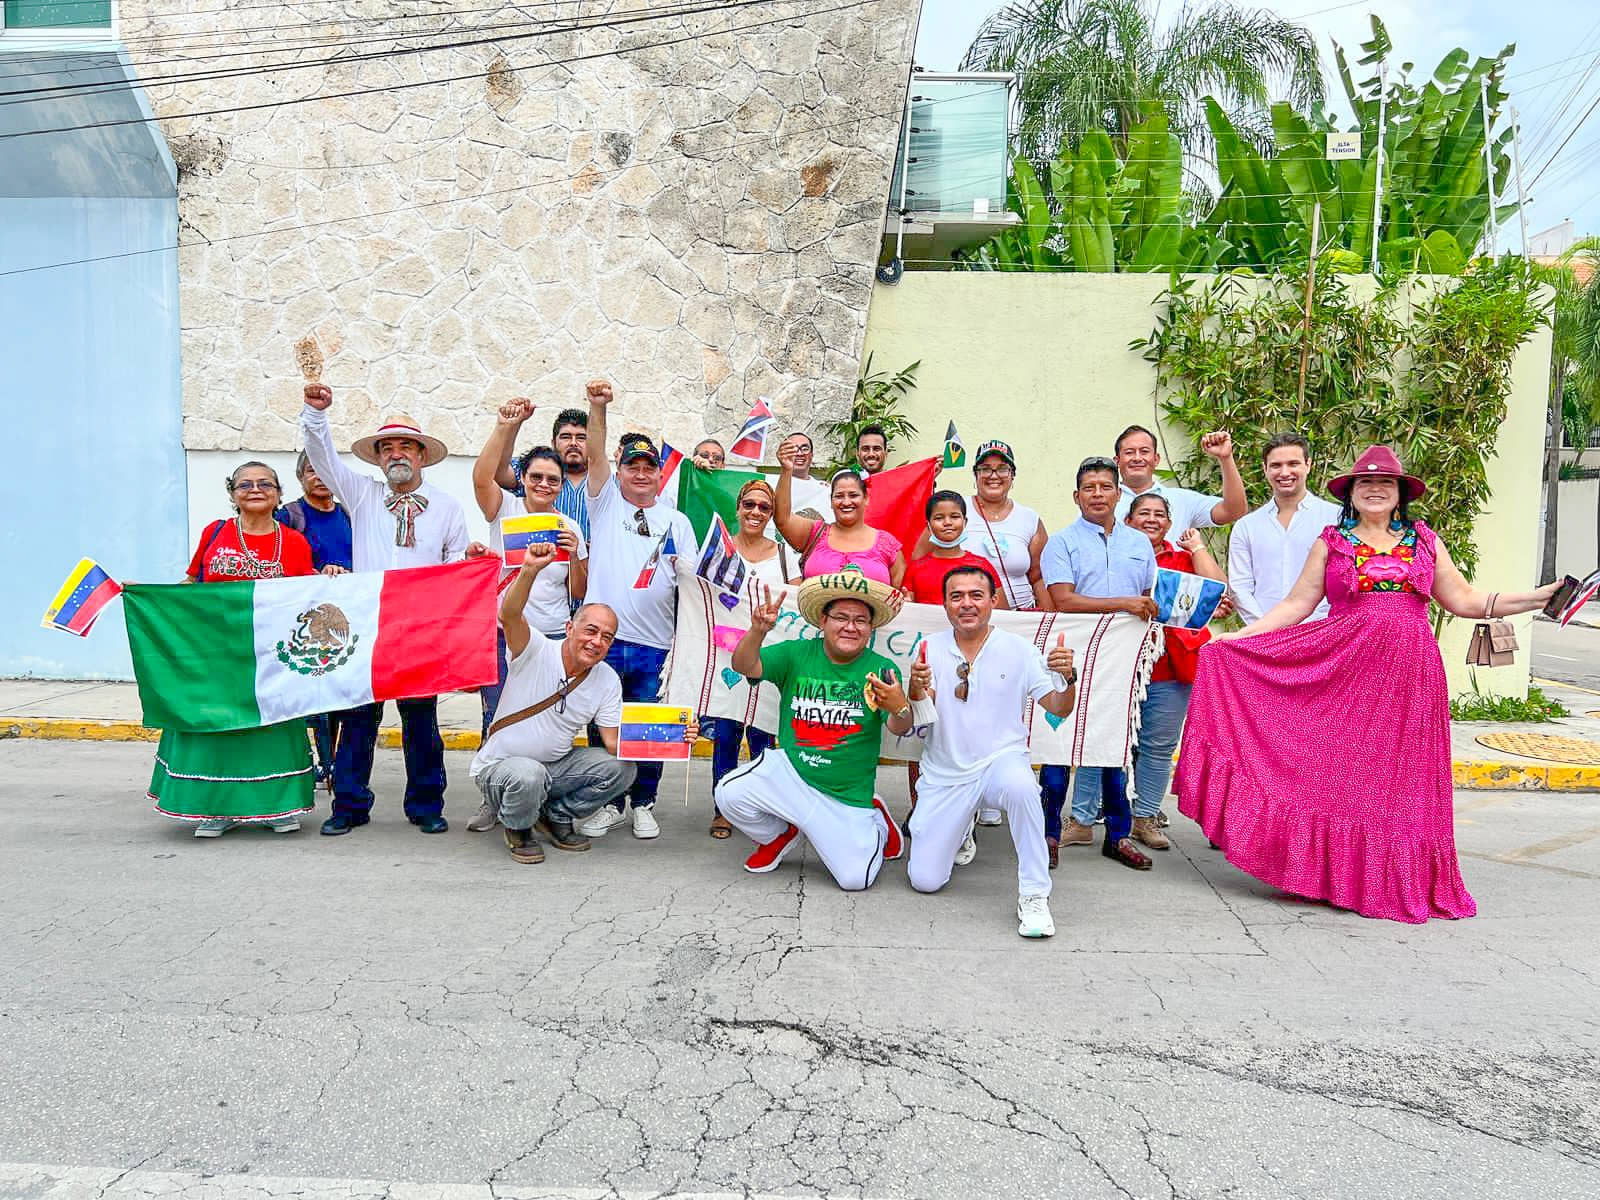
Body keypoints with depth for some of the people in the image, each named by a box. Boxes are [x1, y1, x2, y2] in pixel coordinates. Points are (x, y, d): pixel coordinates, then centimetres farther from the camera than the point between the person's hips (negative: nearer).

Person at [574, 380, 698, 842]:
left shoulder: (677, 521, 12)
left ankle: (643, 805, 22)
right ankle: (609, 804, 22)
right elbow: (595, 454, -5)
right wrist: (597, 407, -19)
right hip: (604, 637, 0)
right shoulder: (606, 501, 10)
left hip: (655, 646, 1)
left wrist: (687, 569, -15)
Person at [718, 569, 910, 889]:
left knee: (855, 879, -10)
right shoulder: (797, 654, -4)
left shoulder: (881, 669, -7)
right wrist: (758, 630, -39)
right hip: (788, 771, 1)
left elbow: (899, 728, -17)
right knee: (730, 794, -22)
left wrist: (900, 709, -41)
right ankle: (779, 835, 12)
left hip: (847, 795, -1)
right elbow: (744, 667, -18)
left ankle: (876, 824, 26)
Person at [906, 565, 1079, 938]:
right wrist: (915, 693, -23)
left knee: (1020, 786, -40)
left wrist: (1068, 677, -21)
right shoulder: (929, 649, 0)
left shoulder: (1018, 649, -1)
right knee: (924, 881, -2)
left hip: (1001, 761, -2)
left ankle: (1034, 895, -23)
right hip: (945, 774, 2)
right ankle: (963, 826, 31)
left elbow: (1059, 709, 0)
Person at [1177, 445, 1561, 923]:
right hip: (1347, 669, -1)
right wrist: (1235, 637, -4)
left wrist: (1543, 596, 9)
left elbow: (1464, 600, 14)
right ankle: (1344, 877, 9)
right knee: (1343, 771, -2)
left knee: (1401, 775, 3)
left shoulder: (1424, 540, 14)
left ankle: (1402, 881, 14)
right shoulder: (1331, 542, 8)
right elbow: (1295, 606, 5)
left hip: (1410, 674, 2)